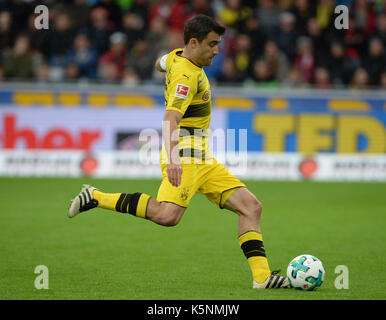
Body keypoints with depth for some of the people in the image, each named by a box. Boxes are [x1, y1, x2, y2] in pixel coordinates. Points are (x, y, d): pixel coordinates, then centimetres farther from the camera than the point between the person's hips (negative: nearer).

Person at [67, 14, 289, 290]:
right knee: (168, 215, -29)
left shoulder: (177, 56, 13)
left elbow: (160, 63, 37)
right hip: (183, 154, -10)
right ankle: (96, 198, -13)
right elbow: (170, 118, -30)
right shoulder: (186, 75, -17)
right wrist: (172, 159, -42)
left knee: (251, 206, 1)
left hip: (202, 158, 10)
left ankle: (262, 276, -4)